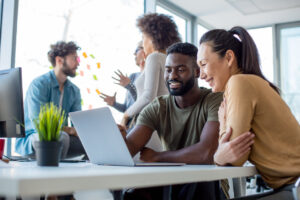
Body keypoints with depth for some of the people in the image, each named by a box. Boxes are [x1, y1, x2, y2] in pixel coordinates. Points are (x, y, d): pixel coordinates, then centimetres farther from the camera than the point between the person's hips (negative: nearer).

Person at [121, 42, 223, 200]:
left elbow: (206, 152, -26)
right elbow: (130, 147, -11)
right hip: (170, 183, 2)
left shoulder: (216, 101, -12)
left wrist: (155, 156, -14)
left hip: (208, 186, -2)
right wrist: (119, 136, -36)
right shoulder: (156, 108, 2)